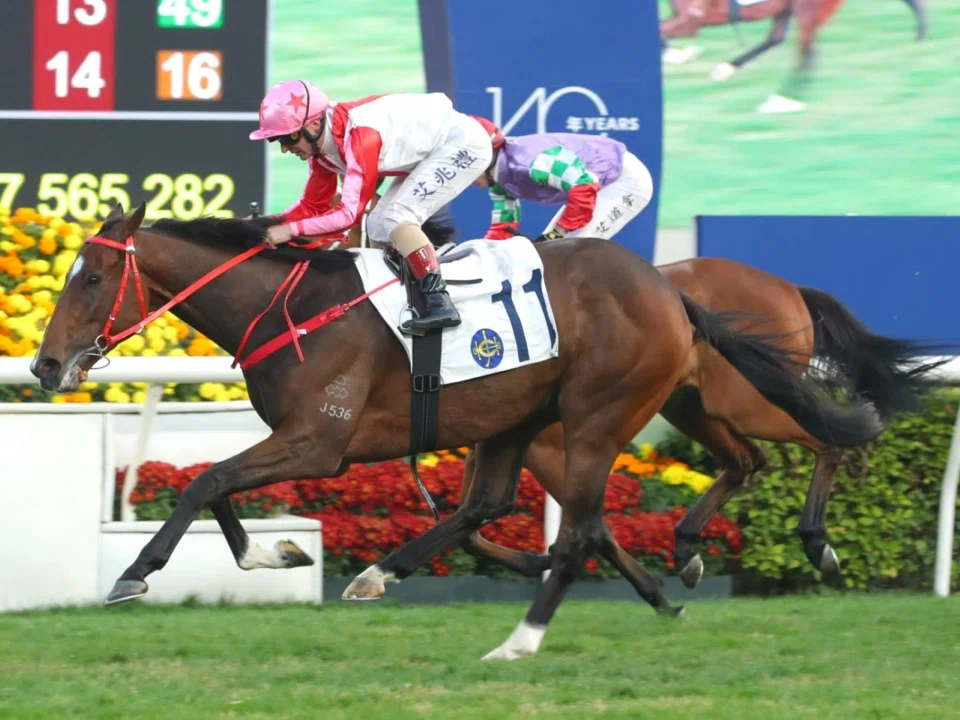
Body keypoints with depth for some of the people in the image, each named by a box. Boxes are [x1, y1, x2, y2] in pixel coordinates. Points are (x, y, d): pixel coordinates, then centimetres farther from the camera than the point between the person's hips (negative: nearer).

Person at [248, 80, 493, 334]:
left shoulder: (360, 135, -32)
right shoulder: (320, 143, -5)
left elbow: (350, 213, -34)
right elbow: (312, 207, 5)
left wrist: (291, 229, -33)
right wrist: (268, 225, -11)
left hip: (465, 143, -10)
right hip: (431, 150, 10)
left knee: (397, 217, -22)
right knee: (379, 225, 5)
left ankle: (439, 303, -26)